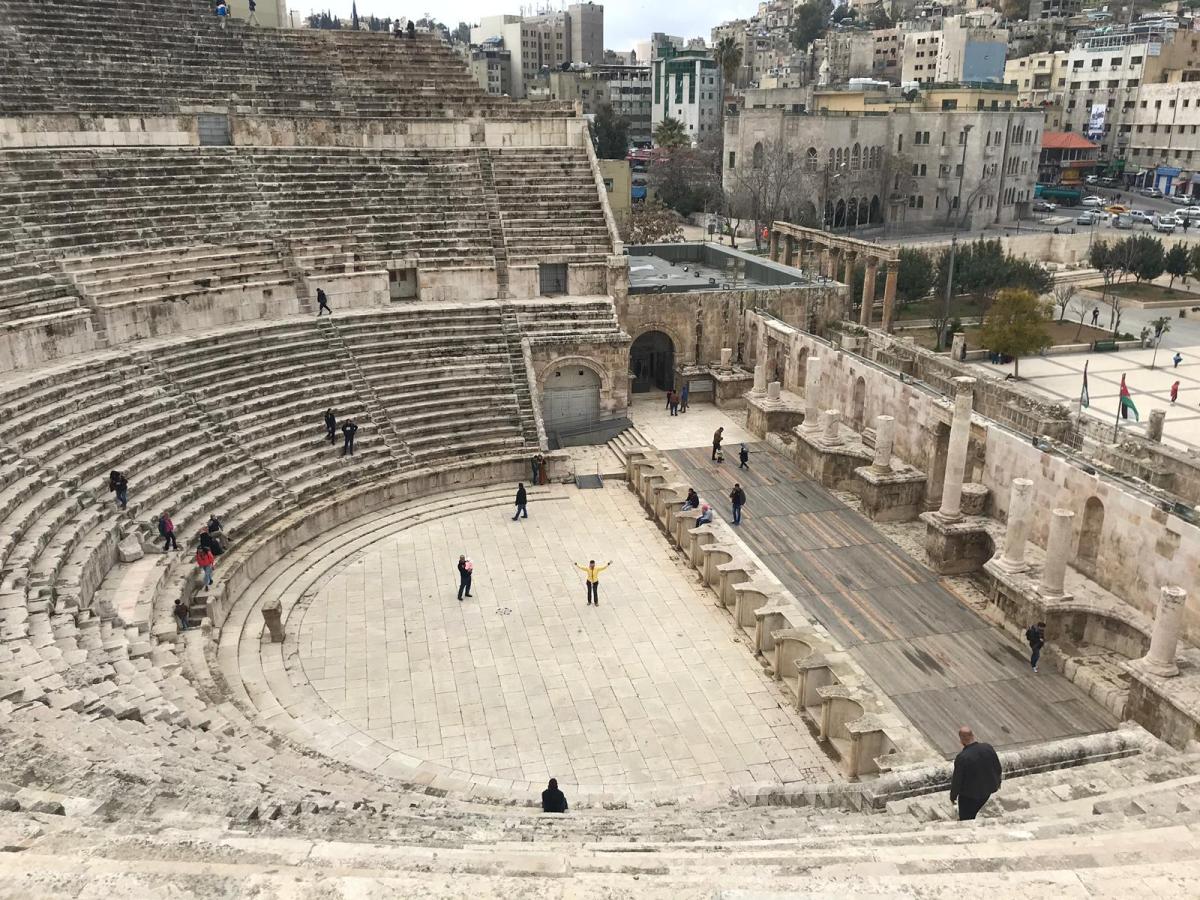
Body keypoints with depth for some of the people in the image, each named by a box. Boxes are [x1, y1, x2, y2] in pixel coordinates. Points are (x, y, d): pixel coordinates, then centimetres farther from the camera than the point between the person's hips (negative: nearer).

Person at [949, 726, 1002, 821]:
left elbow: (957, 780, -19)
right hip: (987, 790, 5)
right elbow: (998, 768, 0)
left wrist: (953, 795, -2)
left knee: (965, 819, 17)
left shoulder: (961, 757, -31)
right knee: (972, 814, 29)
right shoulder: (988, 747, -16)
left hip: (969, 795, -5)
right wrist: (997, 782, 20)